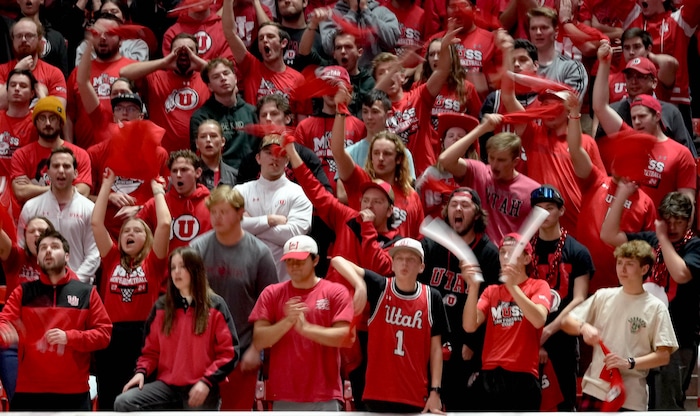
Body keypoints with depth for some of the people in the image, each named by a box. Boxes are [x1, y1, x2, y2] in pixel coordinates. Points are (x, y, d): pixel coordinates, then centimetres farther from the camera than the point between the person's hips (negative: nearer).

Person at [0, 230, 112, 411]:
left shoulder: (86, 292, 8)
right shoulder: (24, 292, 11)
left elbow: (104, 333, 3)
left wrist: (69, 337, -13)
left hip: (74, 392, -1)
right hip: (29, 391, 1)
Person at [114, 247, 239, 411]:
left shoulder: (215, 307, 1)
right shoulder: (161, 307, 11)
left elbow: (228, 352, -3)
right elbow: (151, 349, 15)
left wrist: (207, 381, -16)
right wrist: (141, 371, -6)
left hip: (201, 389, -3)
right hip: (167, 385, 3)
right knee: (123, 403, -21)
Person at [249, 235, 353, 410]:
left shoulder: (336, 292, 3)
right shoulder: (272, 294, 8)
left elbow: (344, 336, -8)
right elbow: (258, 341, -1)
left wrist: (306, 327, -18)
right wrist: (287, 322, -17)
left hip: (325, 397, -2)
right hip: (284, 398, 2)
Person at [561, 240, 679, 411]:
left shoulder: (655, 307, -2)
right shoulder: (603, 297, 8)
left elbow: (664, 355, -5)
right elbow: (567, 321, 10)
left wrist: (630, 363, -18)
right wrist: (583, 327, -12)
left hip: (630, 397, -3)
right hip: (595, 390, 3)